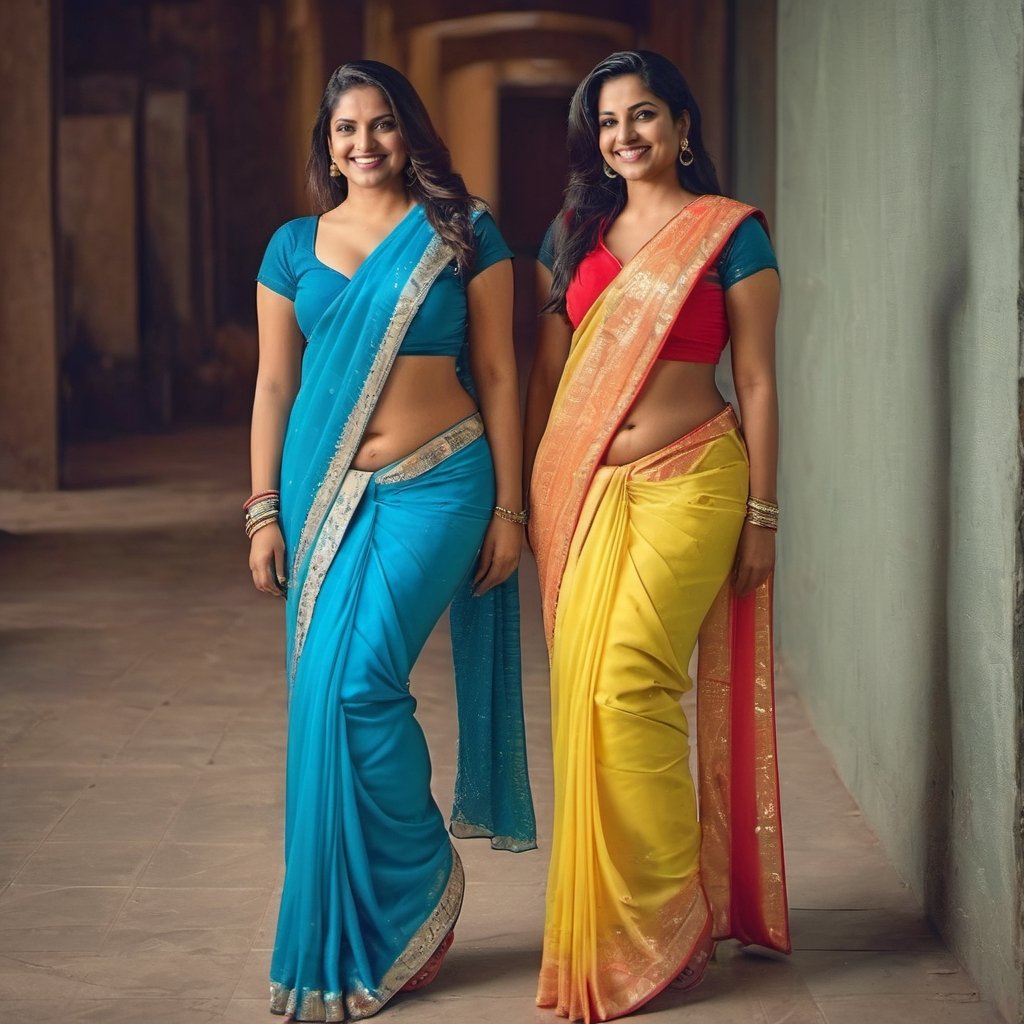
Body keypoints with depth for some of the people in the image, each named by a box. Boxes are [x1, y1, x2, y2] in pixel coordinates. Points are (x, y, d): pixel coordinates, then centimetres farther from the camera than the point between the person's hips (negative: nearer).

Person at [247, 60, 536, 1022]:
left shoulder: (463, 236, 2)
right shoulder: (294, 247, 10)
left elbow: (497, 375, 2)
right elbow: (274, 384, 10)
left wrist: (508, 507, -1)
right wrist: (264, 511, 5)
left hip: (435, 484, -3)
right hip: (324, 490, 4)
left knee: (360, 682, -16)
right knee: (324, 698, 4)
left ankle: (419, 891, 6)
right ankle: (349, 934, 19)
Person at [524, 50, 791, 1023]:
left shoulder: (731, 233, 0)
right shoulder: (575, 233, 13)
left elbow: (755, 382, -1)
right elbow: (545, 369, 15)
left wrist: (761, 515, -3)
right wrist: (528, 492, 11)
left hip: (685, 478, -4)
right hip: (582, 483, 5)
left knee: (630, 686, -14)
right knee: (583, 693, 3)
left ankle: (663, 925, -1)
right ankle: (598, 921, 15)